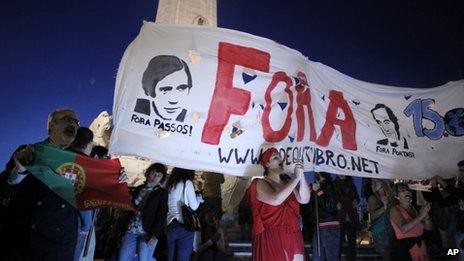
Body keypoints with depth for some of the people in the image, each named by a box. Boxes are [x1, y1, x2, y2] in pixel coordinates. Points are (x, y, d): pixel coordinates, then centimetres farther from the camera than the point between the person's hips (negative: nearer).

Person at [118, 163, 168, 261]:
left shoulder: (162, 193, -1)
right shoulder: (139, 189, 12)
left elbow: (161, 215, -7)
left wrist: (155, 235, -15)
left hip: (147, 233, -4)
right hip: (131, 230, 5)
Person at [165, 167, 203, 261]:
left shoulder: (170, 184, 9)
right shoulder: (187, 183, -6)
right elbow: (194, 207, -4)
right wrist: (199, 199, 17)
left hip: (170, 225, 5)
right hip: (184, 226, -5)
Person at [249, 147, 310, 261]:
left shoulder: (288, 182, 16)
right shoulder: (260, 184, -3)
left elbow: (304, 200, 3)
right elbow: (276, 200, -22)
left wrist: (301, 176, -10)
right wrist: (296, 178, -17)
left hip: (293, 239, 6)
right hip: (271, 239, -5)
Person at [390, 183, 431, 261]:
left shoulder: (413, 209, 11)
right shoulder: (395, 209, -9)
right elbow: (404, 229, -25)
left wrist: (426, 213, -5)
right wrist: (420, 216, -20)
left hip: (420, 245, 7)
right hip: (405, 247, -6)